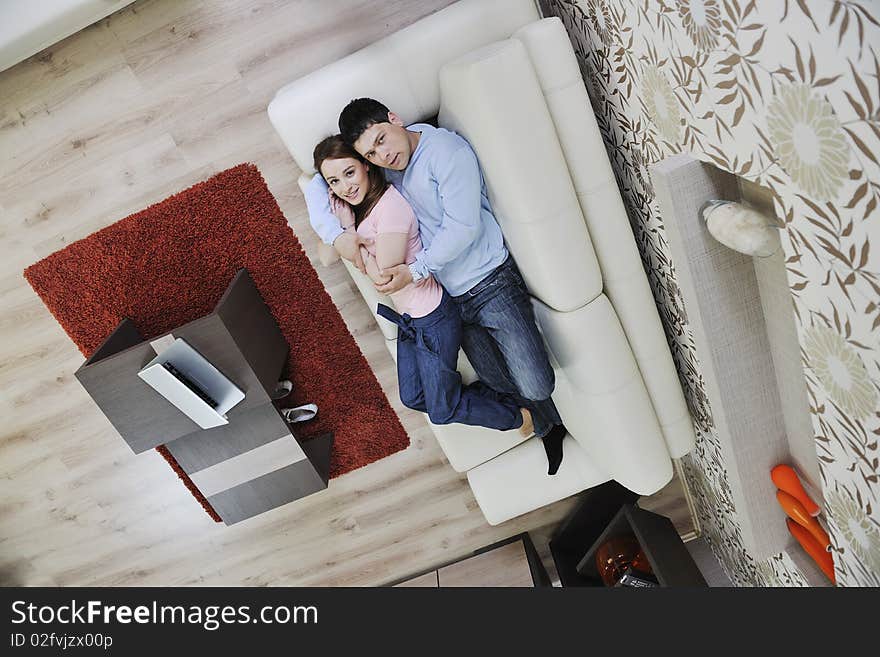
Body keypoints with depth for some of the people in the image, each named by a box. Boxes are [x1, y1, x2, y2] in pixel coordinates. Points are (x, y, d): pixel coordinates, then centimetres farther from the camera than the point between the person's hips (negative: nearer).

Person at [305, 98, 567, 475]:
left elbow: (463, 226, -20)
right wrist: (336, 235, -12)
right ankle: (551, 430, 40)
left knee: (535, 387, -9)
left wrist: (415, 271, -21)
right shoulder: (380, 168, 4)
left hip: (491, 284, -5)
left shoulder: (446, 150, -15)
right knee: (502, 386, 11)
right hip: (452, 300, 6)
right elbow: (317, 184, 6)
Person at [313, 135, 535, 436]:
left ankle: (519, 416, 27)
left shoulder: (390, 204, -25)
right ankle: (486, 397, 34)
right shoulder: (360, 204, 2)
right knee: (413, 398, 21)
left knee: (442, 411, 6)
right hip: (408, 316, 10)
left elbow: (384, 277, -23)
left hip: (432, 319, -9)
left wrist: (349, 230, -19)